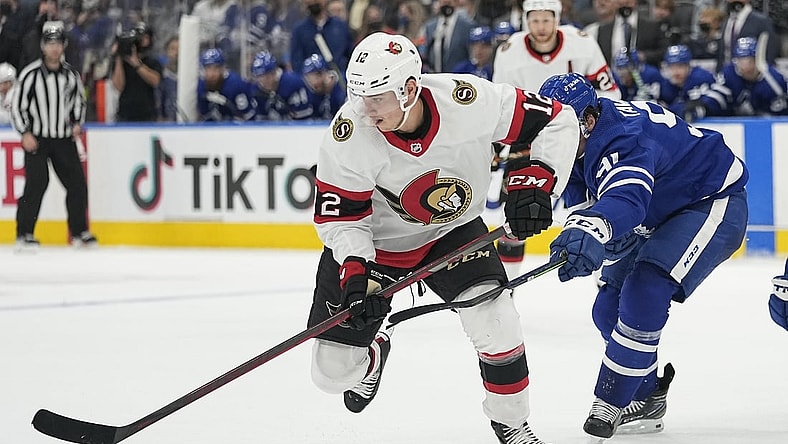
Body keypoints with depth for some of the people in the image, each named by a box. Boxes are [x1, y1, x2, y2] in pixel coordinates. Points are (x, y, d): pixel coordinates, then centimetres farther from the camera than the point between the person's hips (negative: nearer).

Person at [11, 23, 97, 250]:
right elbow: (17, 106, -6)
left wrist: (77, 124, 5)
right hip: (37, 138, -5)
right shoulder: (31, 74, -10)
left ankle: (79, 231, 16)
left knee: (77, 183, 2)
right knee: (36, 183, -14)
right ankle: (24, 234, -6)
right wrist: (25, 134, -13)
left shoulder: (71, 74, 4)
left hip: (64, 138, 5)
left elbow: (78, 100, 20)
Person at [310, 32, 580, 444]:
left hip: (453, 230, 0)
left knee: (495, 321, -24)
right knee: (333, 372, -1)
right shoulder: (349, 135, -29)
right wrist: (354, 274, -32)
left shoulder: (467, 101, -30)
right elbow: (340, 218, -18)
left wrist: (534, 183, -27)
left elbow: (557, 120, -18)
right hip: (373, 243, 0)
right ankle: (373, 352, 39)